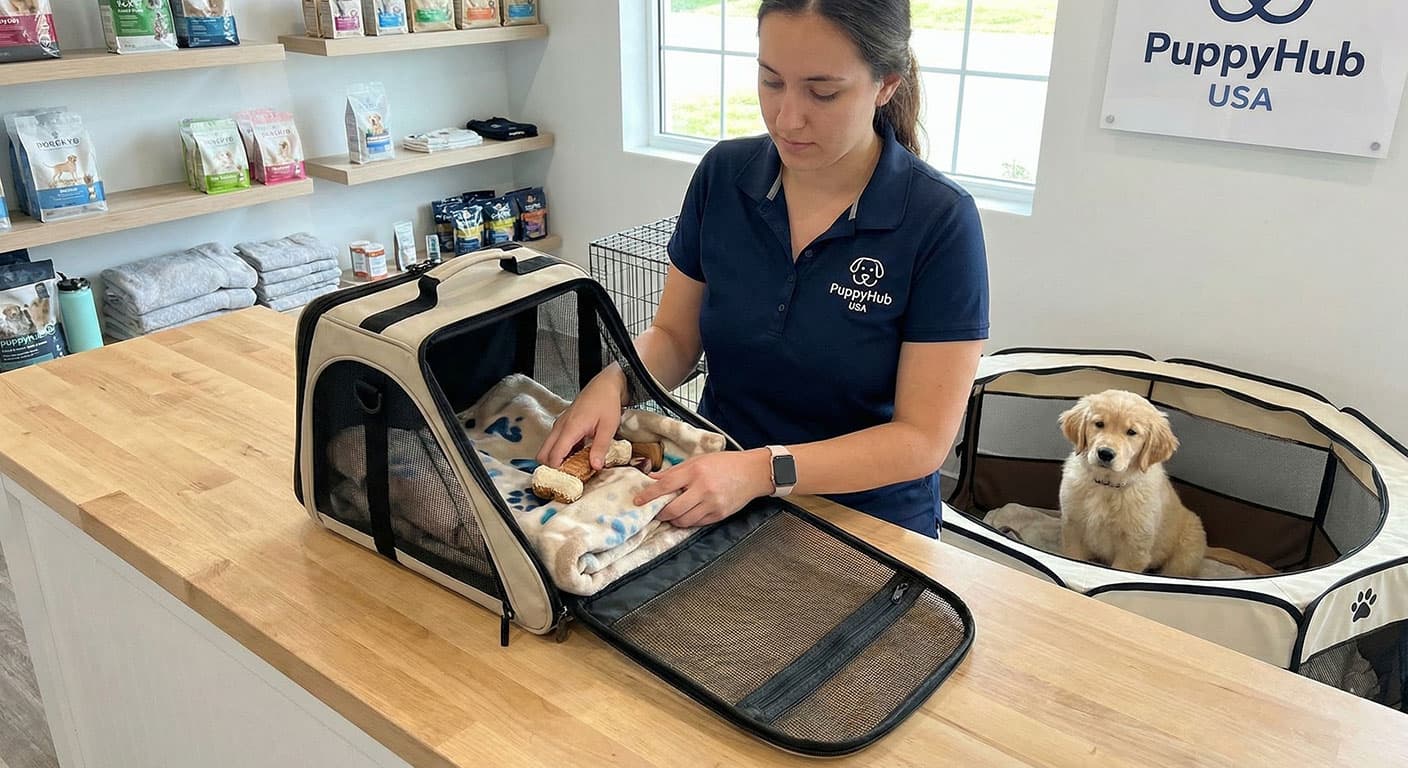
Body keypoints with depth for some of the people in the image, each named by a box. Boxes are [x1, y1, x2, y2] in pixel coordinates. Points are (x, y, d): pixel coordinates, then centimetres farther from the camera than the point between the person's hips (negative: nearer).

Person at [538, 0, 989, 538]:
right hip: (713, 502, 1)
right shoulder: (723, 174, -3)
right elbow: (674, 337, 7)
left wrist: (764, 471, -26)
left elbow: (923, 438, -14)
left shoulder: (941, 221, -14)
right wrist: (612, 382, -15)